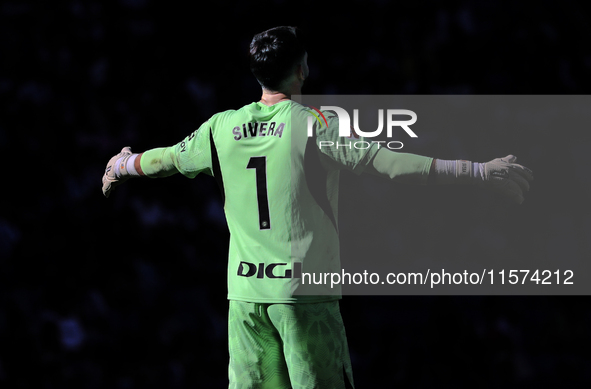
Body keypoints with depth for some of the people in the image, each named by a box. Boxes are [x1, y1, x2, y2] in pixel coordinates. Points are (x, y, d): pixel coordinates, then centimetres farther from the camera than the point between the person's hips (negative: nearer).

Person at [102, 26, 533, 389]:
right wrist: (478, 171, -19)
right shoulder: (316, 124, -9)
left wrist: (124, 165, 45)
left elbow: (169, 159, 22)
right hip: (304, 290, -5)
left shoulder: (222, 127, 6)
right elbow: (383, 160, -18)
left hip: (245, 292, 5)